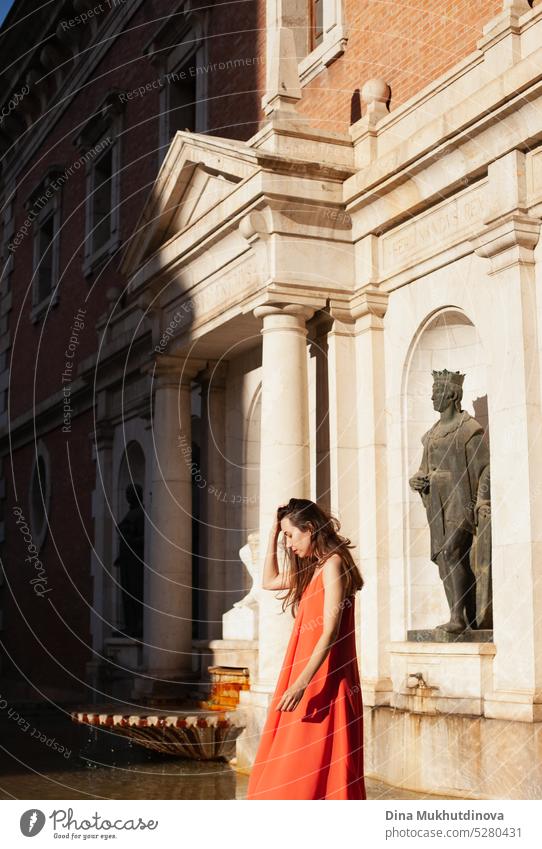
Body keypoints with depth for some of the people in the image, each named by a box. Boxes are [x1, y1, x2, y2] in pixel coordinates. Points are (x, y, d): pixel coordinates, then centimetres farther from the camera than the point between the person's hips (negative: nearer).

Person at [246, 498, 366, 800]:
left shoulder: (333, 564, -11)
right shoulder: (312, 569, 17)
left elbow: (330, 632, -18)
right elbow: (269, 581, 31)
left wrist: (301, 683, -25)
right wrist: (273, 532, 22)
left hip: (324, 681, -9)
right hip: (307, 679, 9)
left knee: (318, 769, -8)